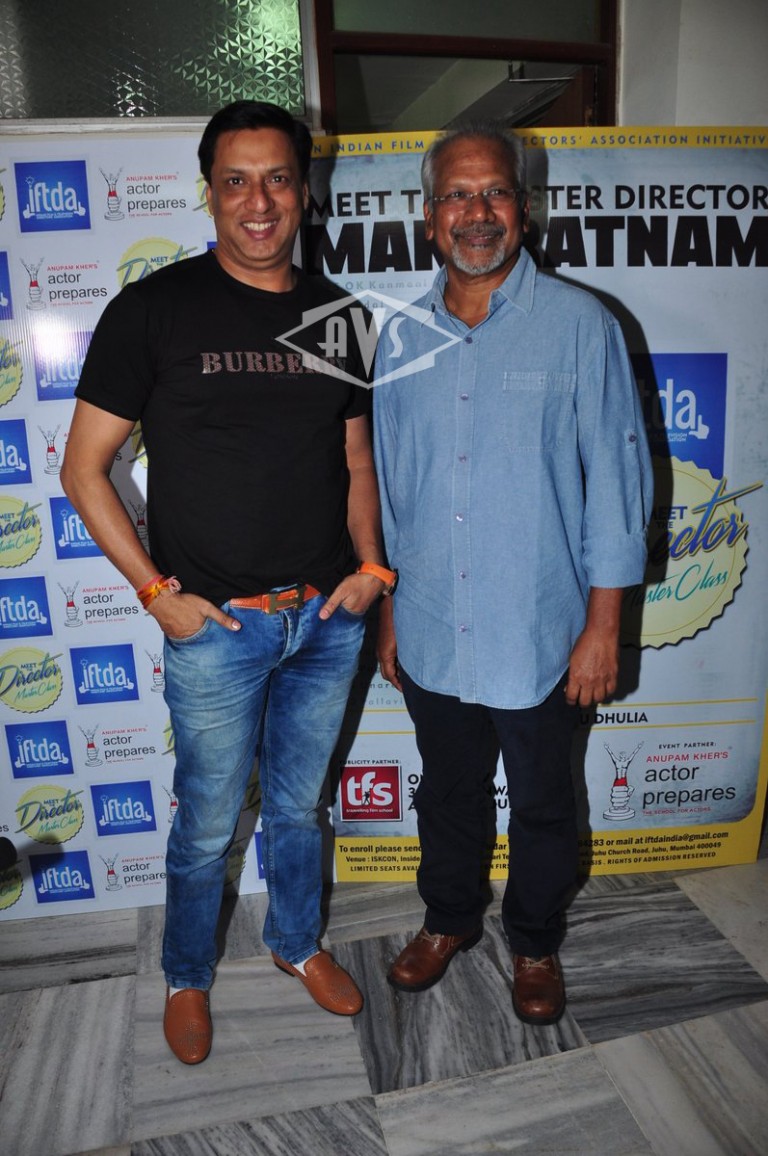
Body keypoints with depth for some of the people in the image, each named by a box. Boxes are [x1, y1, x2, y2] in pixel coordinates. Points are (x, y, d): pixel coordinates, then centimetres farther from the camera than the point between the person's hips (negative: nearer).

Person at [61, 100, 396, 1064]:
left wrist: (369, 564, 0)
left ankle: (296, 942, 47)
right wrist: (157, 593, -10)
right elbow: (84, 467, -5)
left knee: (299, 805, 21)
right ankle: (186, 976, 41)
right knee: (208, 823, 12)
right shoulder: (154, 309, -6)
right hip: (216, 625, -3)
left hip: (328, 619, 4)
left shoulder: (337, 315, 6)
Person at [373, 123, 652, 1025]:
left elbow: (615, 475, -7)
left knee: (541, 805, 17)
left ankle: (535, 942, 43)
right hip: (431, 634, 4)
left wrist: (602, 624, -10)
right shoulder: (402, 340, 4)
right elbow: (389, 486, 9)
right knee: (447, 790, 22)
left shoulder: (579, 325, -7)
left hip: (535, 636, -3)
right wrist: (389, 610, 10)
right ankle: (450, 918, 48)